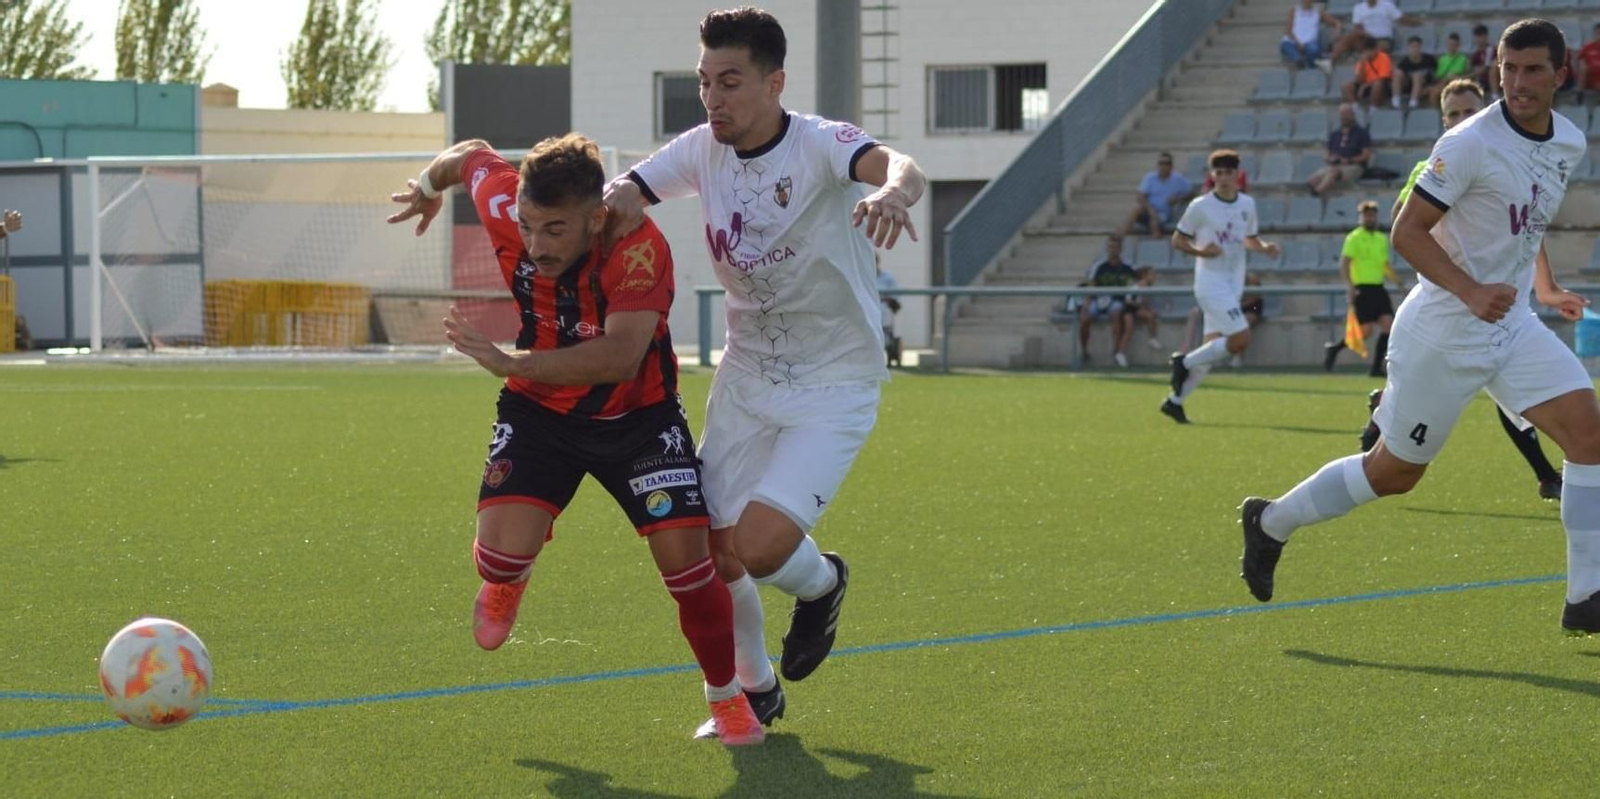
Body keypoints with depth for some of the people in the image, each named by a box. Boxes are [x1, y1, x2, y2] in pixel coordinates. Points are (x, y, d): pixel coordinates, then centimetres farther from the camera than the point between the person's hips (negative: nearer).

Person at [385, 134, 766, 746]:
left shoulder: (638, 249, -34)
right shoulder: (505, 205, -22)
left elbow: (621, 357, -46)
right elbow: (472, 154, 2)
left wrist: (511, 362, -46)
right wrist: (428, 186, 24)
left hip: (638, 414, -2)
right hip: (540, 412, 2)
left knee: (684, 554, -11)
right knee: (504, 549, -17)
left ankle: (728, 696, 15)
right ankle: (504, 581, 25)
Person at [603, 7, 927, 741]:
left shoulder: (819, 145, -21)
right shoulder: (701, 150, -4)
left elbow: (899, 167, -41)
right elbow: (616, 198, 1)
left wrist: (893, 192, -66)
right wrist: (616, 204, -25)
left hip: (834, 385, -5)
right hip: (745, 377, 6)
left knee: (760, 546, -21)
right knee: (711, 551, 3)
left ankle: (822, 584, 16)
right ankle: (755, 692, 29)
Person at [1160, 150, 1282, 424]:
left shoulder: (1247, 205, 9)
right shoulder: (1200, 207, -7)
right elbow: (1177, 240, -1)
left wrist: (1264, 247, 0)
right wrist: (1201, 251, -19)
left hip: (1233, 285, 6)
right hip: (1210, 284, -6)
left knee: (1214, 346, 5)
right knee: (1241, 338, -20)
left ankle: (1175, 401, 14)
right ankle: (1185, 363, -3)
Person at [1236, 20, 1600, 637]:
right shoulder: (1471, 143, -20)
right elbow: (1406, 232, -19)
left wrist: (1546, 289, 14)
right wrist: (1471, 293, -30)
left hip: (1511, 322, 6)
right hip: (1443, 330, -6)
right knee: (1394, 472, 6)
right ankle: (1270, 522, 30)